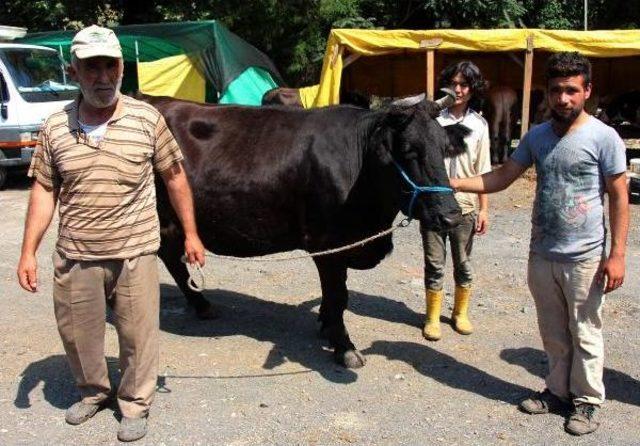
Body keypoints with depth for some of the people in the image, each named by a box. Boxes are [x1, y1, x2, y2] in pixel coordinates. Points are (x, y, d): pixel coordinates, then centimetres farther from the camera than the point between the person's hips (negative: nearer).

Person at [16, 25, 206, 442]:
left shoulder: (147, 118, -7)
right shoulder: (55, 127, -2)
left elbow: (175, 176, 1)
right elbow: (45, 192, 5)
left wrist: (191, 234, 2)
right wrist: (29, 252, 3)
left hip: (135, 253, -2)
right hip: (74, 256, 3)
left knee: (138, 334, 8)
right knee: (77, 333, 17)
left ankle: (135, 406, 30)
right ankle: (93, 392, 44)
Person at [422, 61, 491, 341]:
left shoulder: (478, 124, 3)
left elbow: (482, 172, 5)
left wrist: (484, 208, 3)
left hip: (465, 206, 2)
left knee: (463, 264, 14)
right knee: (434, 265, 7)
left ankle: (461, 313, 31)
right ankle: (432, 317, 22)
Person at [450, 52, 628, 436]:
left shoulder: (604, 137, -10)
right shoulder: (537, 136, 5)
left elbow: (619, 197, -8)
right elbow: (501, 178, 9)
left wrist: (617, 254, -13)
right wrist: (454, 183, -3)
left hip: (584, 258, -5)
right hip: (541, 255, 5)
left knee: (584, 334, 8)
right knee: (553, 332, 17)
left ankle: (587, 401, 24)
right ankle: (559, 391, 34)